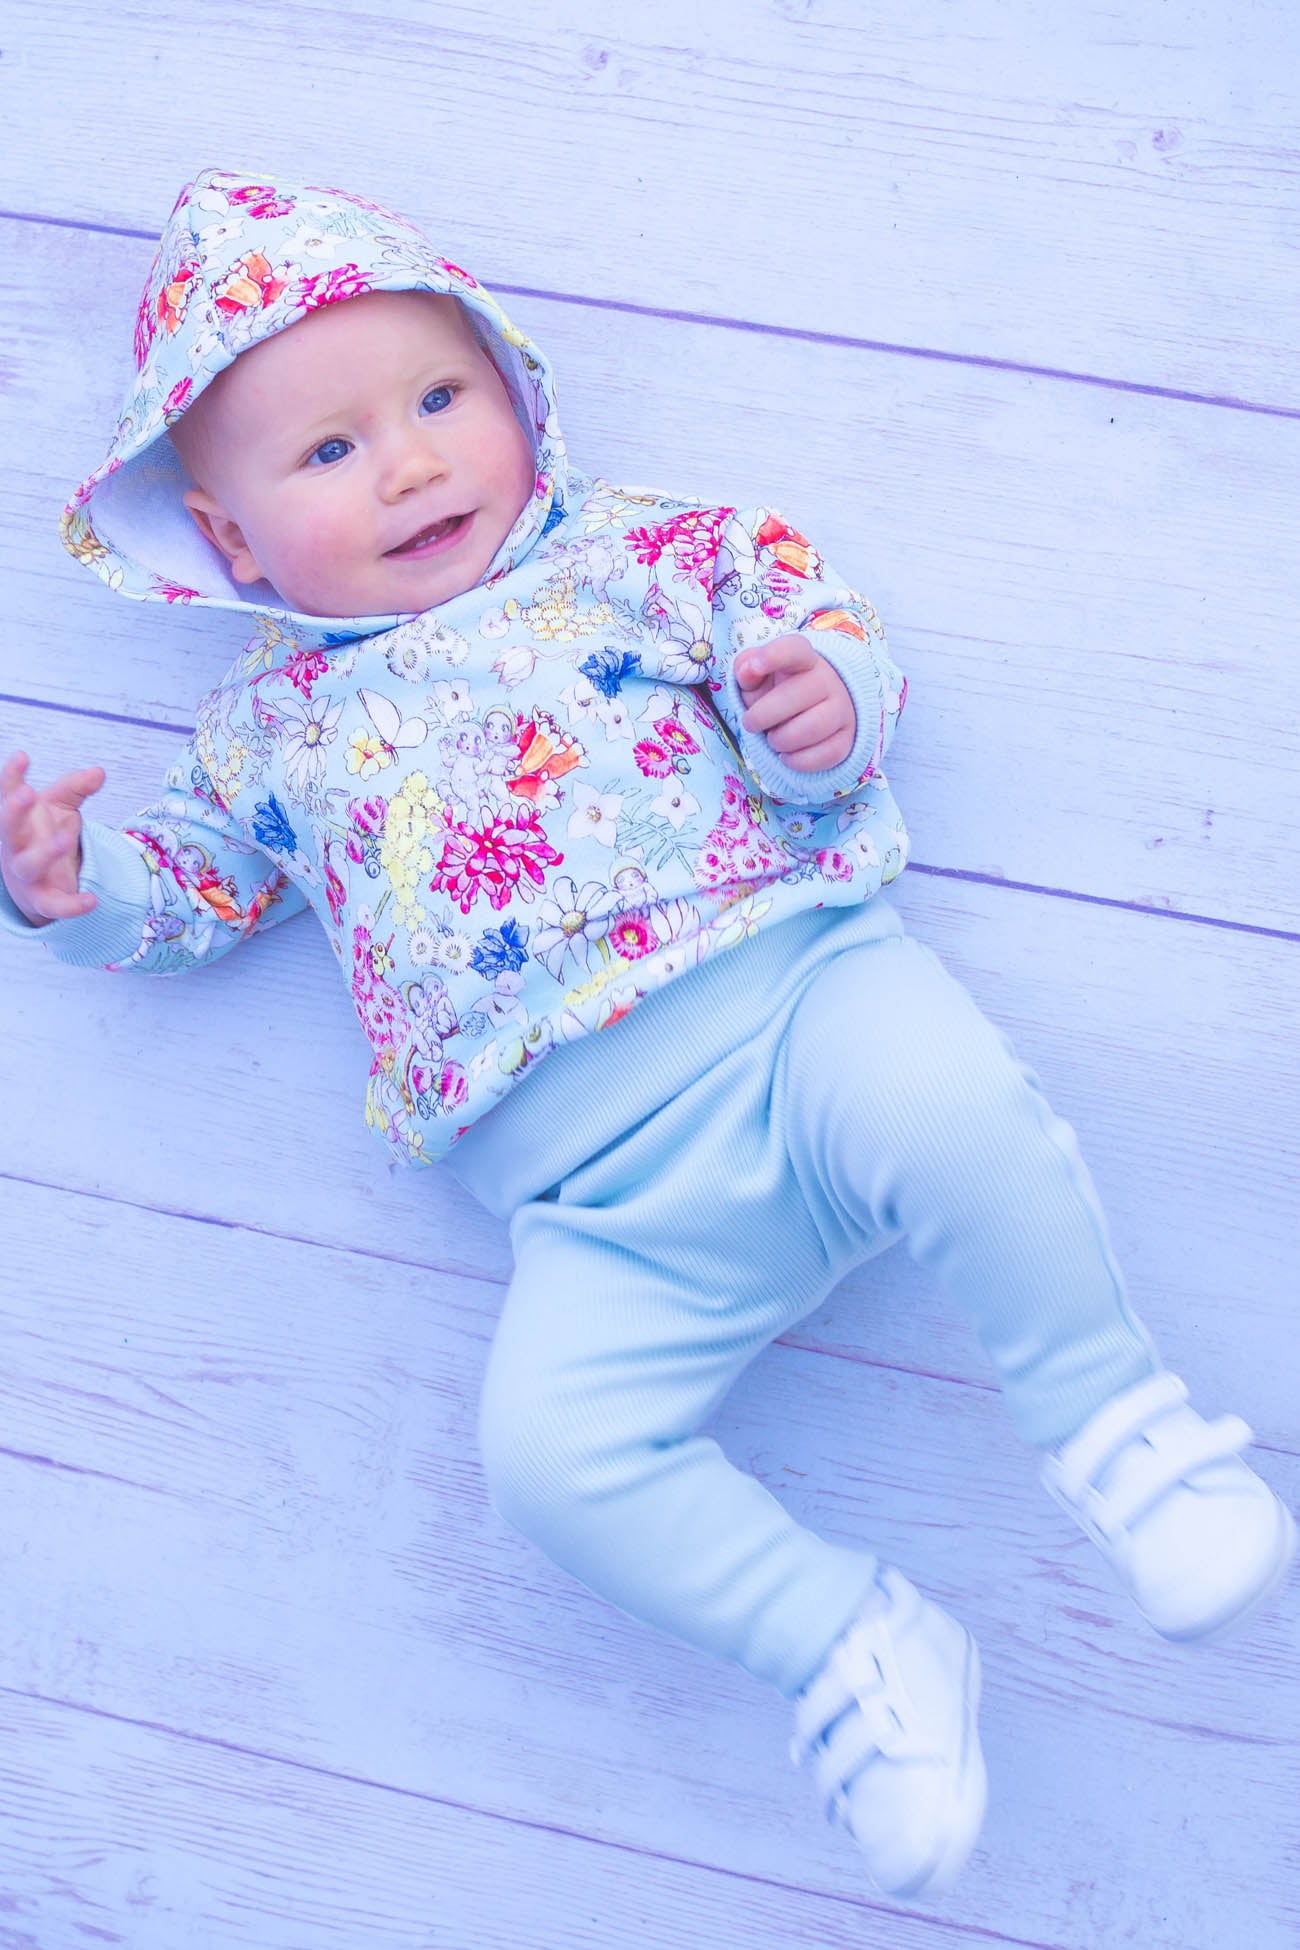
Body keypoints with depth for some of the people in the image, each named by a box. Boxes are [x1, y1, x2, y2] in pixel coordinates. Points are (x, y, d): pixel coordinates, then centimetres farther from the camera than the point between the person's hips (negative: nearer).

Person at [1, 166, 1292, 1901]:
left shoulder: (625, 554, 12)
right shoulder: (276, 722, 17)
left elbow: (809, 615, 12)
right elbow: (197, 884, 25)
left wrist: (825, 703, -11)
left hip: (799, 978, -1)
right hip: (609, 1181, 2)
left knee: (951, 1107, -34)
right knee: (551, 1444, -19)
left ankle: (1113, 1419, -9)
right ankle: (849, 1647, 0)